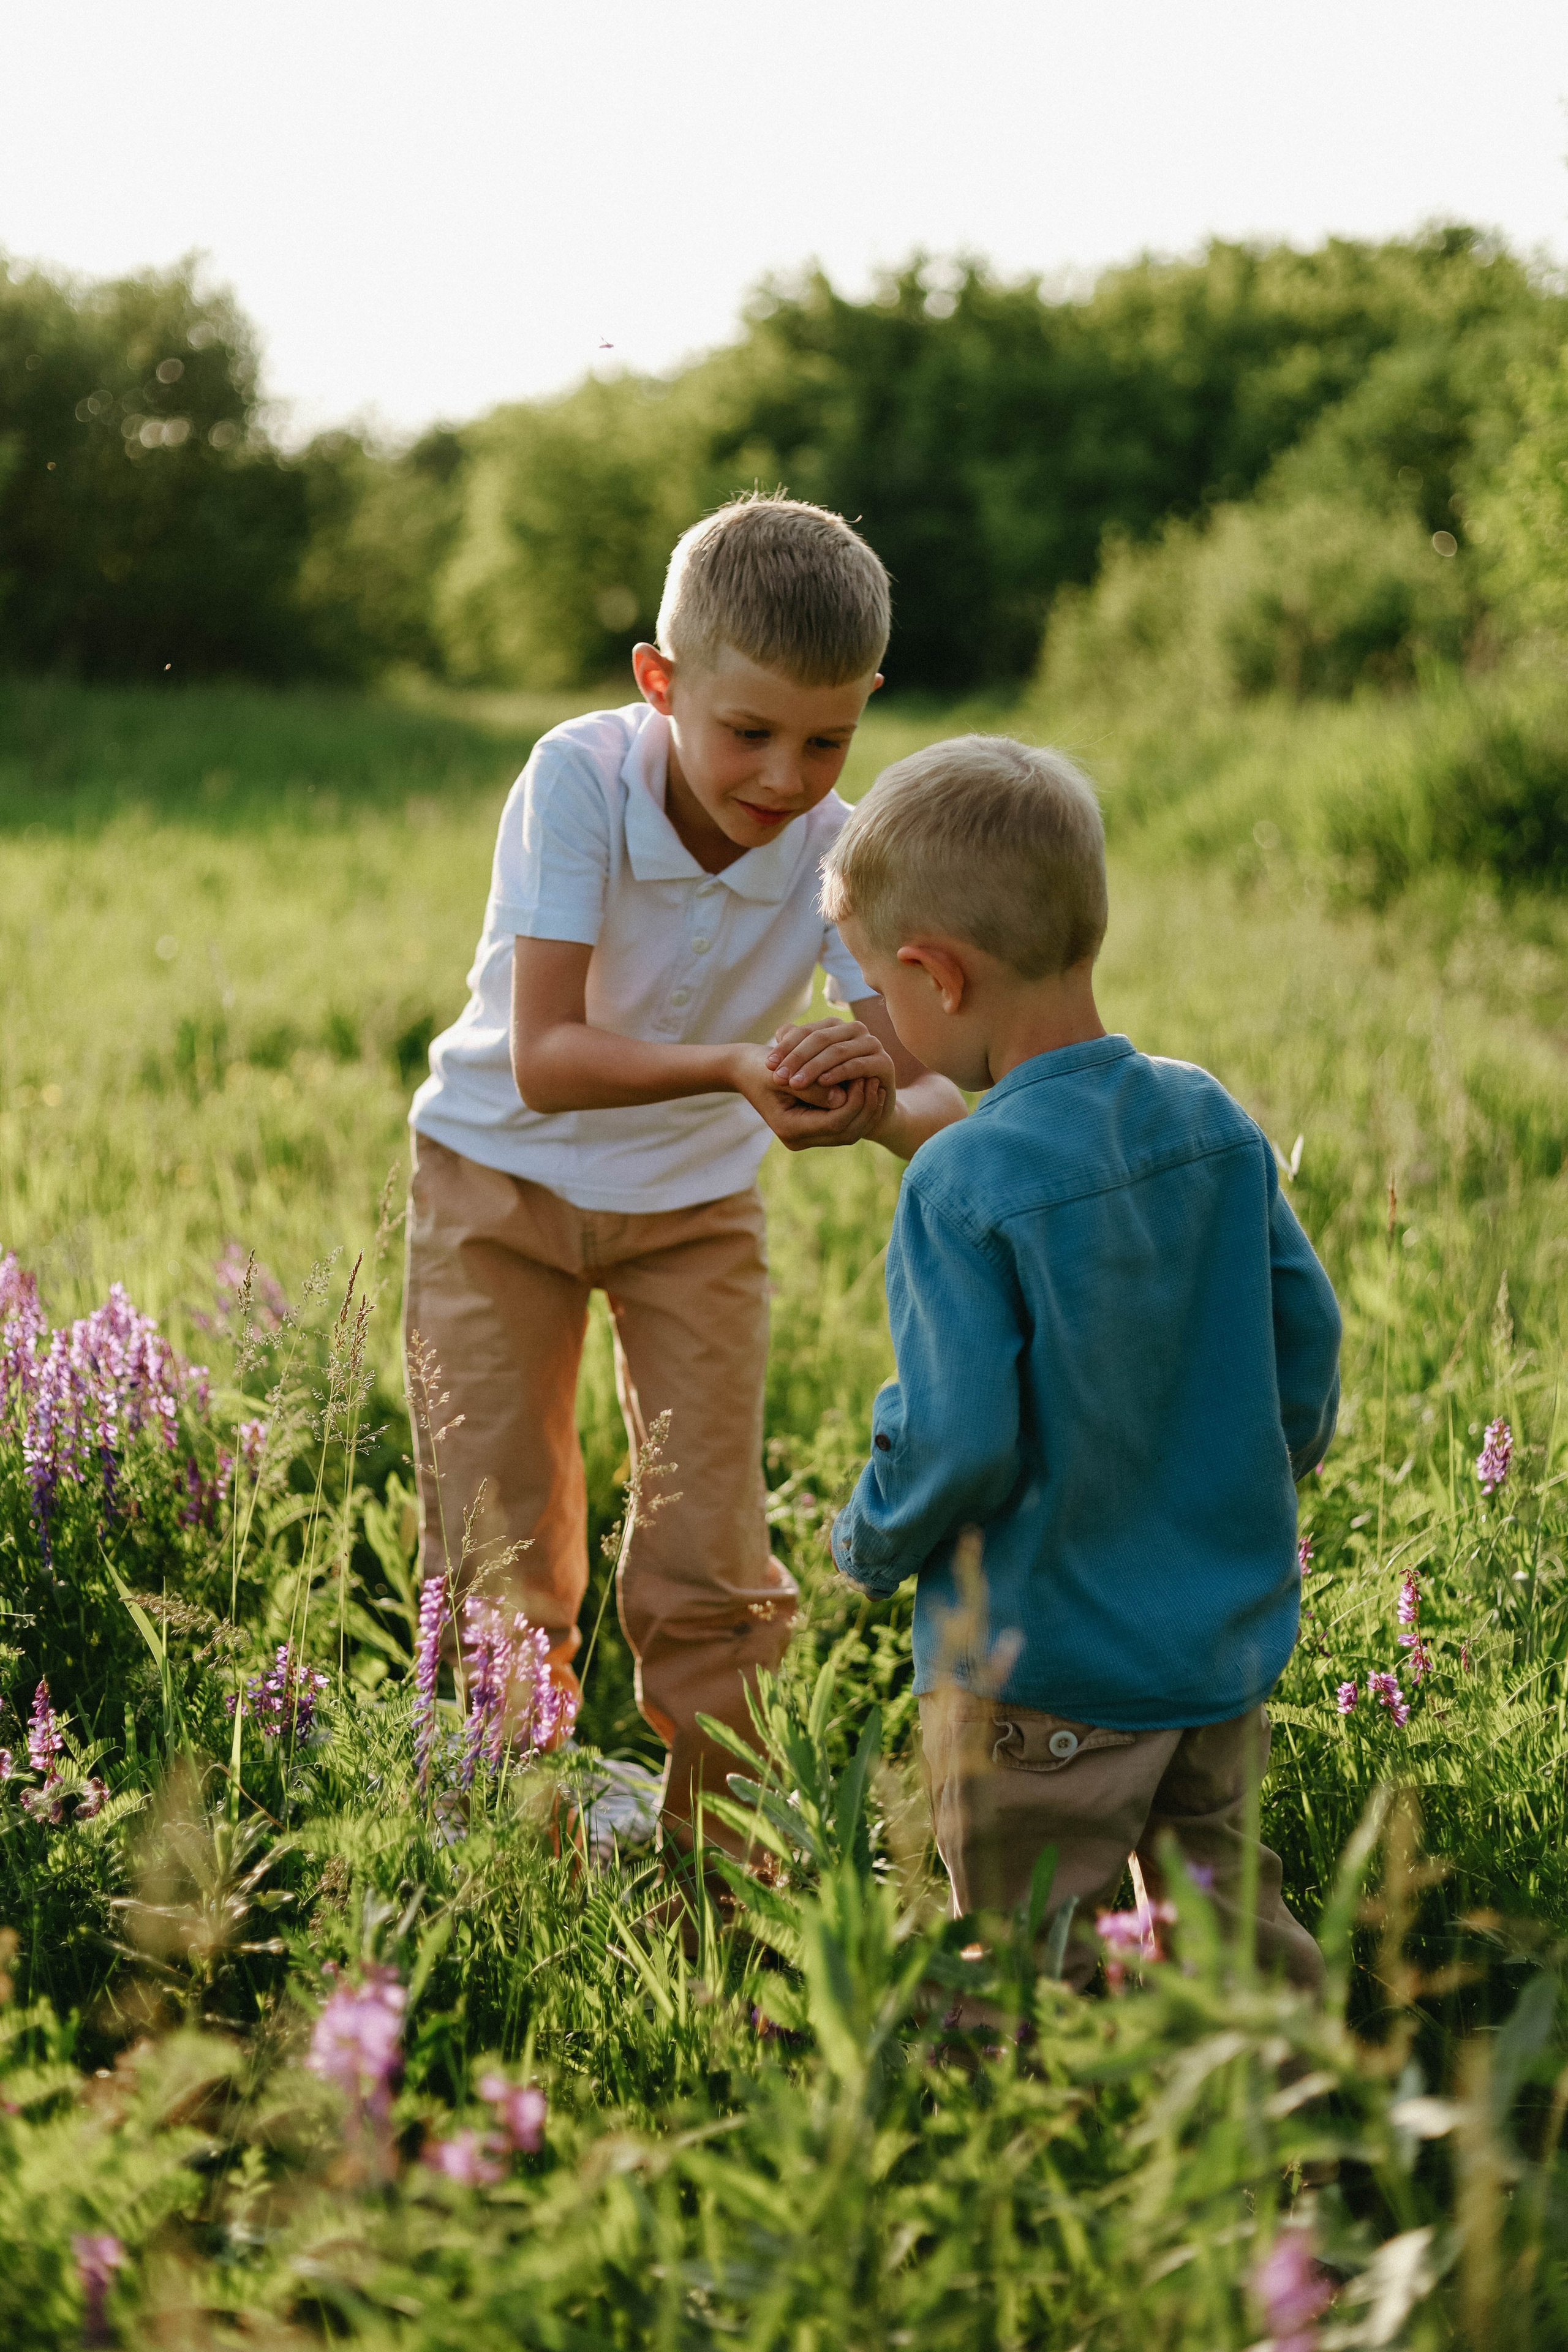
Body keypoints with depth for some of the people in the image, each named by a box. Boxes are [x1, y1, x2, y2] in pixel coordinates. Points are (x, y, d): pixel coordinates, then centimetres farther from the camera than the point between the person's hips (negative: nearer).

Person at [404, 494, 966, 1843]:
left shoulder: (841, 850, -22)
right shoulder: (579, 780, -29)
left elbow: (933, 1093, -27)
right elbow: (544, 1057, -35)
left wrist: (878, 1101, -51)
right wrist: (730, 1066, -51)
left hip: (697, 1197, 2)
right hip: (506, 1174, -2)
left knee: (714, 1571, 2)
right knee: (500, 1555, 2)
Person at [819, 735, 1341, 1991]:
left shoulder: (962, 1187, -21)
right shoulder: (1215, 1123, -2)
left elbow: (957, 1443, -22)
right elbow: (1308, 1343, 5)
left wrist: (869, 1543, -1)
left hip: (1038, 1678, -6)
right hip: (1229, 1647, 6)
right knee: (1216, 1903, 21)